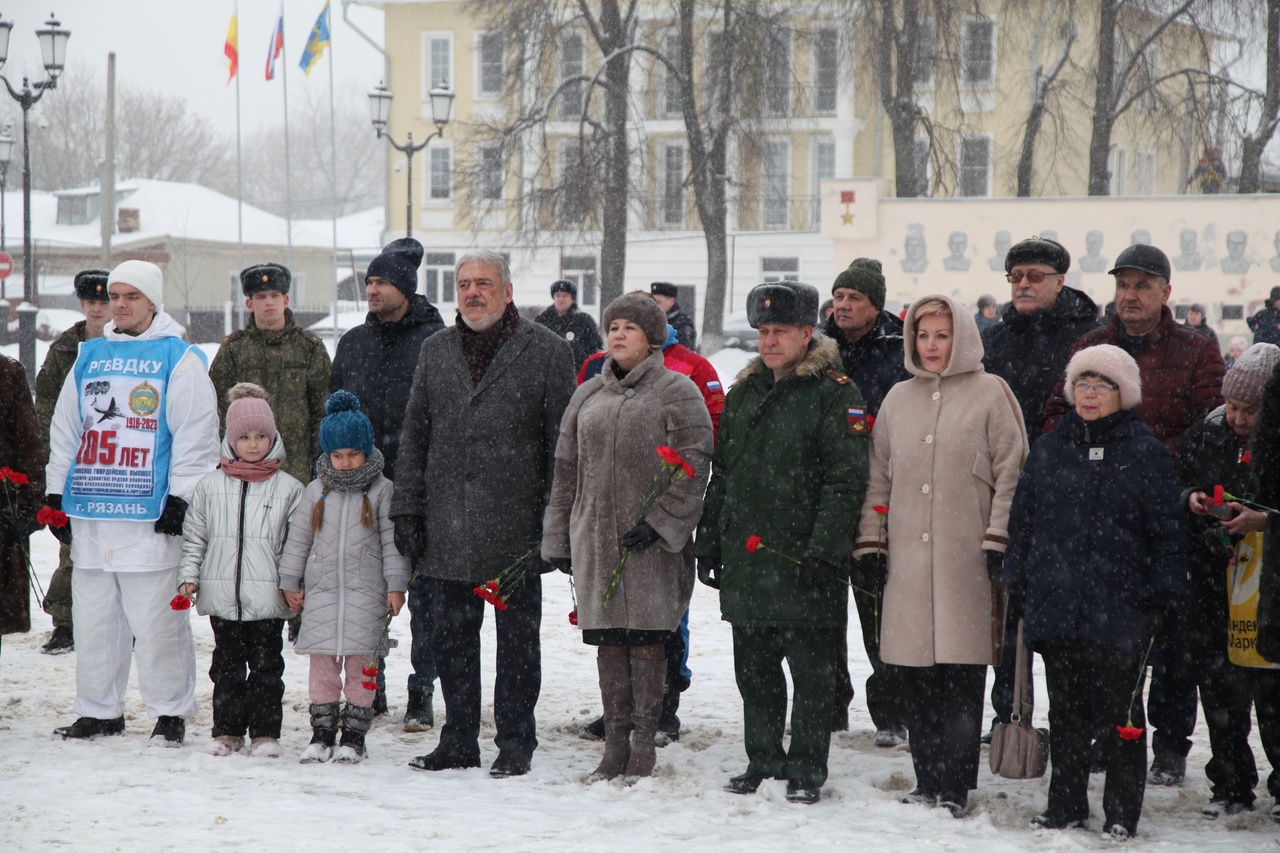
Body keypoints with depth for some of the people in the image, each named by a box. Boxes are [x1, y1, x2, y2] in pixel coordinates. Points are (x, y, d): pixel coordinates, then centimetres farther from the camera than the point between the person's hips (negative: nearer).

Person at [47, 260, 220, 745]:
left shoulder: (180, 359, 0)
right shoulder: (89, 357, 16)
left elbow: (196, 437, -5)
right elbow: (64, 431, 20)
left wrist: (180, 498, -10)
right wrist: (55, 492, 14)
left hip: (151, 517, -5)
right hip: (90, 513, 6)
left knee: (156, 618, -4)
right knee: (92, 615, 9)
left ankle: (171, 711, 6)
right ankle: (98, 710, 19)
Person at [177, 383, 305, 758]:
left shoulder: (288, 489, 3)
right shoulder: (211, 486, 7)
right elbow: (194, 536, 11)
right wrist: (188, 576, 3)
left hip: (268, 599, -1)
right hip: (222, 596, 1)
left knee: (266, 666, 3)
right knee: (227, 665, 8)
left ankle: (265, 732, 10)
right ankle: (227, 730, 16)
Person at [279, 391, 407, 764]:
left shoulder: (382, 491, 2)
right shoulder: (316, 491, 9)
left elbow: (393, 541, 1)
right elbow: (298, 538, 13)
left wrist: (396, 585, -5)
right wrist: (290, 582, 10)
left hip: (366, 593, -2)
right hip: (321, 590, 3)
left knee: (361, 665, -1)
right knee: (322, 664, 3)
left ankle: (354, 736, 7)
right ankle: (322, 733, 11)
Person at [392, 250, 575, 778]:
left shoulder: (546, 352, -1)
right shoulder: (436, 352, 13)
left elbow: (561, 442, -3)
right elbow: (414, 436, 15)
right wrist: (407, 510, 8)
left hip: (516, 527, -4)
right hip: (448, 529, 4)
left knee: (517, 640, 4)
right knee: (452, 637, 10)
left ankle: (515, 744, 12)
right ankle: (458, 741, 19)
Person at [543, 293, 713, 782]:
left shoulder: (677, 392, 0)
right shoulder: (588, 396, 16)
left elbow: (693, 466, -7)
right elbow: (566, 470, 17)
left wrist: (659, 521, -15)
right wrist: (558, 537, 13)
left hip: (652, 542, -5)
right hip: (595, 536, 5)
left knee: (647, 639, -2)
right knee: (608, 640, 5)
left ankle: (644, 744, 5)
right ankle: (615, 744, 11)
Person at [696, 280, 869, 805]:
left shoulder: (834, 395, -6)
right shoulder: (743, 393, 15)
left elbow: (845, 481, -12)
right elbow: (721, 476, 20)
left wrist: (822, 550, -18)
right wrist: (709, 544, 15)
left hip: (804, 564, -6)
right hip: (746, 561, 7)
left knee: (810, 672, 0)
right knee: (754, 669, 13)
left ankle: (805, 770, 9)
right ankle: (763, 761, 24)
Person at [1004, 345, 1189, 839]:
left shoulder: (1145, 452, -1)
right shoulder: (1049, 449, 9)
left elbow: (1165, 529, -1)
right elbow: (1023, 520, 13)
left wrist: (1161, 593, -6)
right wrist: (1018, 585, 10)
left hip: (1121, 608, -3)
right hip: (1056, 604, 3)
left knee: (1121, 713, 4)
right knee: (1065, 710, 11)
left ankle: (1122, 812, 12)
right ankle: (1066, 806, 21)